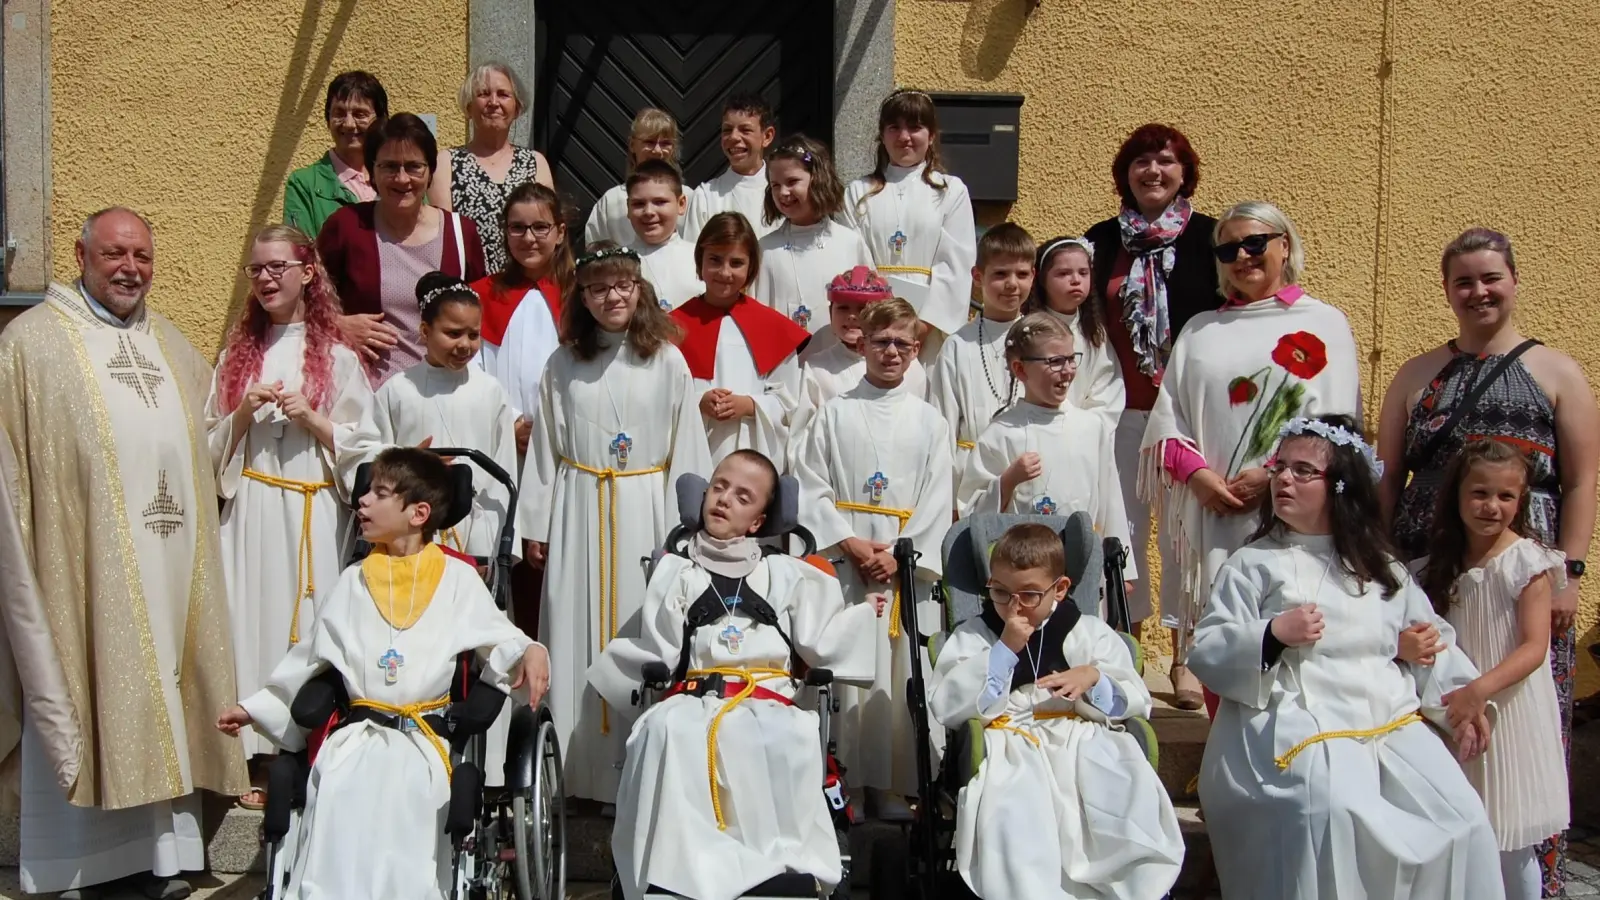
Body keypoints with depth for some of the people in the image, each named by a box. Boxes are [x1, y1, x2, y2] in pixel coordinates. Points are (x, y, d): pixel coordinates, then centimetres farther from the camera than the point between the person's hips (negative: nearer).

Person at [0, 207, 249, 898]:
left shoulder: (173, 346, 17)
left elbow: (208, 444, 28)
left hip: (170, 563, 5)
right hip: (82, 561, -5)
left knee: (159, 700, 8)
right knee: (85, 702, 0)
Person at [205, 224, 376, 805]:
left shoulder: (336, 357, 3)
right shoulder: (237, 354, 13)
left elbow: (363, 448, 2)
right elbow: (212, 447, 13)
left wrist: (310, 417, -11)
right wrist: (243, 413, -5)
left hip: (312, 513, -3)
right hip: (248, 511, 3)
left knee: (308, 625, -4)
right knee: (253, 620, -1)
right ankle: (262, 762, 7)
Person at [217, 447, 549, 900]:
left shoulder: (457, 578, 8)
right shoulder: (354, 580, 18)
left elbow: (498, 638, 3)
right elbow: (310, 657, 25)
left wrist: (530, 651, -19)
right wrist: (256, 707, 26)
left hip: (423, 741, -3)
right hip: (354, 737, 3)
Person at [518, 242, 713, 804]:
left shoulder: (666, 361, -1)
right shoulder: (562, 365, 6)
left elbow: (686, 448, -1)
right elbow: (544, 448, 9)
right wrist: (535, 525, 7)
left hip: (644, 511, -2)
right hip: (578, 511, 2)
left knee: (640, 630, 0)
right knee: (576, 634, 5)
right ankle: (577, 766, 15)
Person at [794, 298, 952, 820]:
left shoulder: (929, 421, 9)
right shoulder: (835, 414, 6)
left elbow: (938, 501, 3)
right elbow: (810, 488, 0)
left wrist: (902, 554, -9)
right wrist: (850, 543, -10)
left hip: (907, 566, 1)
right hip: (843, 561, -1)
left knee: (902, 671, 1)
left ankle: (895, 786, 11)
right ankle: (847, 782, 9)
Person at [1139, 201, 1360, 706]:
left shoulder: (1323, 323, 9)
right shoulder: (1200, 330, 18)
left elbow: (1334, 422, -1)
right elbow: (1166, 417, 9)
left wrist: (1272, 476, -13)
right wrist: (1198, 474, -8)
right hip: (1211, 511, 3)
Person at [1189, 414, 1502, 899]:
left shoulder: (1384, 569, 20)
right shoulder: (1252, 564, 6)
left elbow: (1432, 641, 19)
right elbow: (1205, 654, -1)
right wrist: (1272, 635, -15)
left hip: (1393, 721, 4)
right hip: (1298, 726, -4)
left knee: (1461, 819, -15)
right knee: (1333, 813, -31)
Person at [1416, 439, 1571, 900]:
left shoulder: (1527, 561, -10)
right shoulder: (1441, 563, 6)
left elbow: (1535, 647, -16)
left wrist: (1480, 690, -27)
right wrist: (1410, 643, -4)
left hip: (1510, 710, -5)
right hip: (1457, 711, 5)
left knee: (1511, 846, 2)